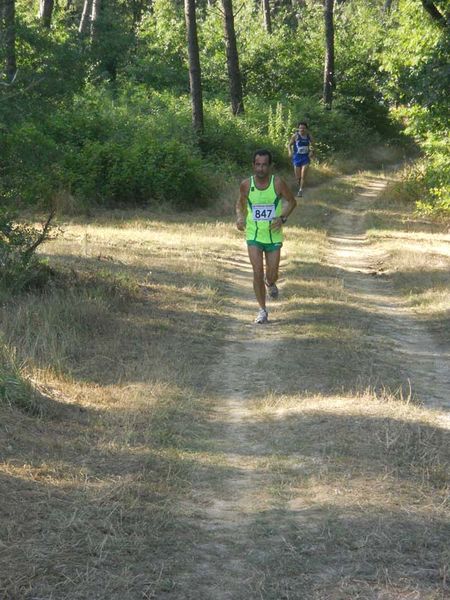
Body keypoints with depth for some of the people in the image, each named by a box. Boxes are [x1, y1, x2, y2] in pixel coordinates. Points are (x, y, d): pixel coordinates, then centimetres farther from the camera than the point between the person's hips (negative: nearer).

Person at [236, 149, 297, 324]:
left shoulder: (277, 183, -11)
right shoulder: (246, 185, -6)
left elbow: (292, 201, 3)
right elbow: (240, 203, 12)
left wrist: (282, 218, -12)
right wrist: (239, 217, -8)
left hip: (273, 236, 0)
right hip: (253, 236, 0)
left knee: (272, 275, 6)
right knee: (257, 273, -8)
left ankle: (270, 283, 45)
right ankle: (262, 310, 5)